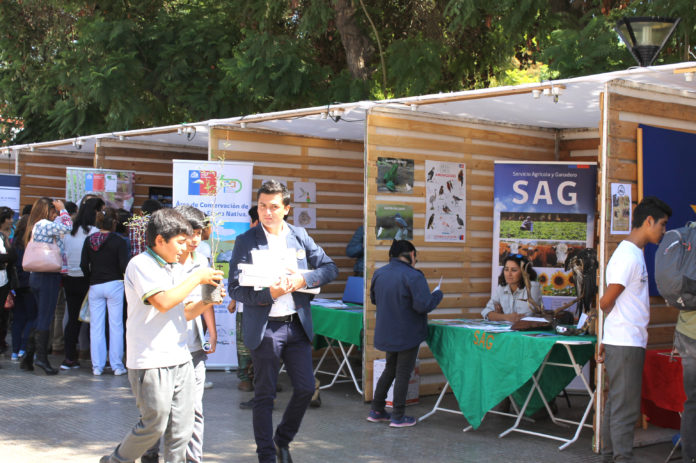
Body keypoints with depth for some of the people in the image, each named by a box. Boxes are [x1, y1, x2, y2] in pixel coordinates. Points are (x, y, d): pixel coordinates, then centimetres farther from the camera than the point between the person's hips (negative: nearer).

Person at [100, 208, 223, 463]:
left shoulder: (174, 268, 15)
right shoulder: (141, 265, -9)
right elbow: (163, 302, -22)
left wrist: (205, 303, 2)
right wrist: (197, 278, -13)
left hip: (180, 359, 8)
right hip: (151, 362, -8)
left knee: (181, 432, 6)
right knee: (154, 426, 0)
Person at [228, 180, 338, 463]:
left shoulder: (299, 236, 6)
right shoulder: (246, 241, -5)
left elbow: (330, 268, 5)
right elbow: (235, 289, -8)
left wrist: (304, 280, -13)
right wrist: (269, 294, -24)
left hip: (297, 324, 4)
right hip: (264, 328, -4)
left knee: (306, 388, 6)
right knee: (264, 396, 5)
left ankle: (282, 440, 29)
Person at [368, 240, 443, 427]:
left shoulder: (379, 273, 2)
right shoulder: (413, 276, -20)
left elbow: (374, 299, 15)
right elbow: (423, 305, -25)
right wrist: (437, 294, -8)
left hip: (387, 332, 7)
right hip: (407, 334, -6)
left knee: (390, 369, 21)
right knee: (403, 373, 4)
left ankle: (376, 410, 23)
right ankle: (398, 416, 9)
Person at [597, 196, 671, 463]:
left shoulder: (633, 253, 15)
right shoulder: (629, 256, -16)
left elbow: (613, 303, 16)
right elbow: (606, 302, -17)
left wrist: (606, 340, 15)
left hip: (620, 342, 10)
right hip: (626, 344, -10)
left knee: (617, 404, 14)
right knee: (626, 408, -6)